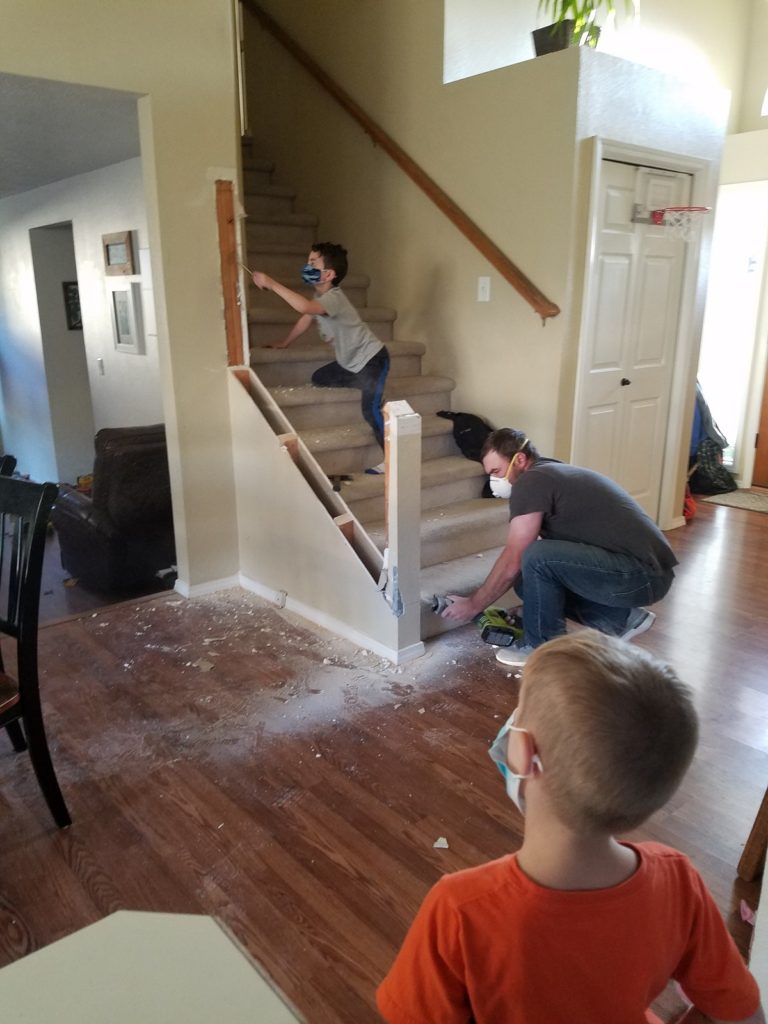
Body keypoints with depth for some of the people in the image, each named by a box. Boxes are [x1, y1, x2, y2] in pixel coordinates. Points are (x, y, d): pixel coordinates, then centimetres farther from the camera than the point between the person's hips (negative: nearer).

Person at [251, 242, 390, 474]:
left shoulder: (334, 298, -27)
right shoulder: (320, 295, 3)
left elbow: (304, 307, -46)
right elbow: (304, 321, 16)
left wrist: (271, 283, -42)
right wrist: (282, 344, 21)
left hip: (372, 359, -10)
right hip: (349, 362, 10)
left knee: (370, 409, -19)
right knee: (318, 379, 15)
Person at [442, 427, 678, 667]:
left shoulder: (531, 482, -12)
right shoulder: (553, 475, 17)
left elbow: (512, 563, -12)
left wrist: (474, 605, 1)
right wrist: (482, 598, 22)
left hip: (640, 574, -10)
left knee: (537, 559, -22)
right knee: (531, 580, 11)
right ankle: (622, 619, 15)